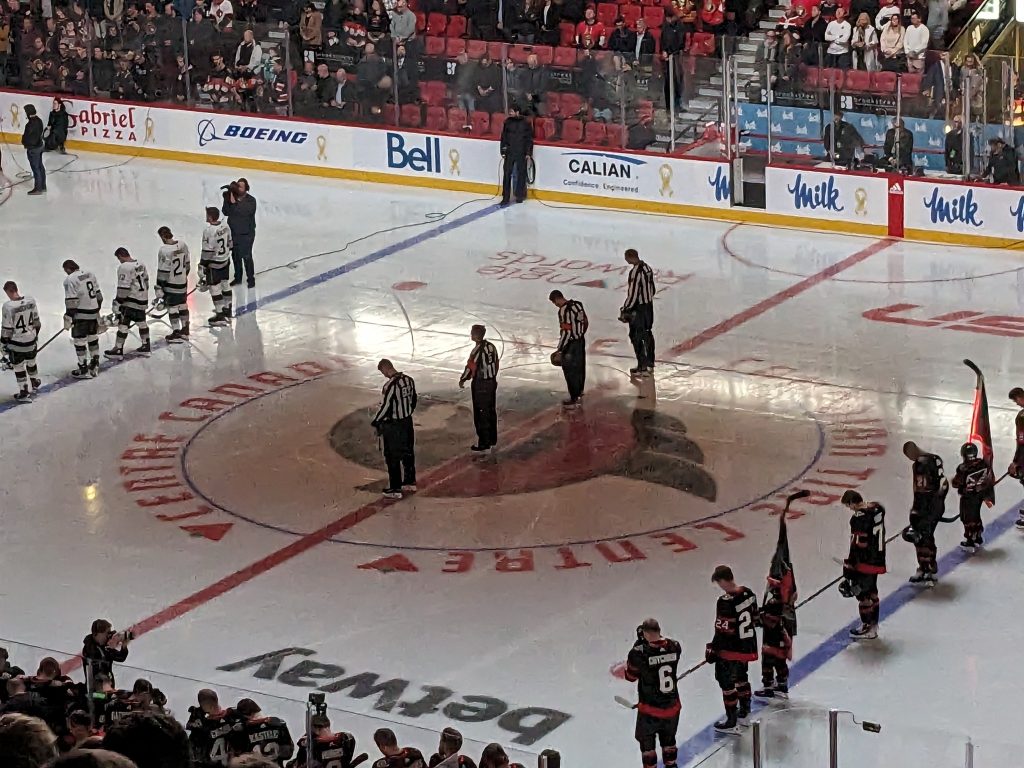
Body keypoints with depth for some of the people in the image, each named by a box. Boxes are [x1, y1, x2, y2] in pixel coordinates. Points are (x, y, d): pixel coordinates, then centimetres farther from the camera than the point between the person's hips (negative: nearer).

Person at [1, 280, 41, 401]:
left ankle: (24, 392, 14)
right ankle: (35, 383, 47)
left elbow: (6, 328, -16)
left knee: (18, 366, 10)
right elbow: (36, 320, 4)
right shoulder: (31, 301, -9)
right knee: (31, 361, 27)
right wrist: (36, 334, 20)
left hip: (16, 343, -5)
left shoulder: (8, 306, -24)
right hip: (31, 340, 5)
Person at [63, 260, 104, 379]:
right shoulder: (90, 274, 8)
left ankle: (84, 370, 4)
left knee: (79, 341, 1)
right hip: (94, 313, 8)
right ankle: (95, 366, 28)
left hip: (81, 315, -8)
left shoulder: (70, 280, -15)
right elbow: (99, 295, 14)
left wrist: (68, 318, -12)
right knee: (93, 338, 20)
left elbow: (71, 302, -18)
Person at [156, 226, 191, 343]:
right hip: (183, 283, 7)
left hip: (171, 284, -7)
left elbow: (162, 271, -19)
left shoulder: (164, 251, -23)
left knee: (172, 307, 4)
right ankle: (185, 331, 30)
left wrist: (159, 287, -12)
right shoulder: (182, 245, -3)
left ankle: (176, 332, 8)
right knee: (182, 305, 19)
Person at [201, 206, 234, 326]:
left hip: (214, 264, -8)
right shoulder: (225, 226, -2)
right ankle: (227, 311, 32)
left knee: (215, 288, 1)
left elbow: (207, 251, -22)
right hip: (225, 261, 8)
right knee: (225, 285, 19)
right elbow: (229, 243, 10)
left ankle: (220, 316, 3)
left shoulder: (209, 231, -25)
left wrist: (202, 266, -13)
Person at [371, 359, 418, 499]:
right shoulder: (409, 380, -1)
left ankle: (395, 489, 10)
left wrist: (375, 422, -7)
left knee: (393, 457, 3)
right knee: (408, 453, 20)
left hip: (393, 426, -8)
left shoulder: (390, 385, -25)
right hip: (408, 422, 8)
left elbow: (385, 407, -21)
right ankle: (410, 483, 33)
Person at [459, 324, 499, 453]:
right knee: (491, 411, 17)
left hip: (480, 385, -8)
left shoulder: (478, 350, -21)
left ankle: (484, 443, 3)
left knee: (481, 414, 0)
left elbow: (470, 367, -16)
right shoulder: (491, 347, 2)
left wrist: (462, 380, -1)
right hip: (492, 382, 8)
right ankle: (492, 439, 28)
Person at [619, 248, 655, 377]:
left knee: (637, 337, 0)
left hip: (638, 309, -9)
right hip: (649, 306, 9)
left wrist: (625, 310, -14)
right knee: (647, 335, 18)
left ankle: (642, 367, 2)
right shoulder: (647, 268, 4)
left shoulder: (635, 272, -23)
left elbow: (633, 294, -22)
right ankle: (650, 364, 27)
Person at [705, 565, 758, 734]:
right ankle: (744, 711, 41)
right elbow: (754, 618, 12)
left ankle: (731, 722, 4)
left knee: (727, 681, 2)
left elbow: (723, 630, -22)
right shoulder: (748, 594, -1)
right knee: (741, 676, 26)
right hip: (747, 647, 8)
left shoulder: (725, 602, -25)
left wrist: (713, 648, -12)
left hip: (731, 650, -8)